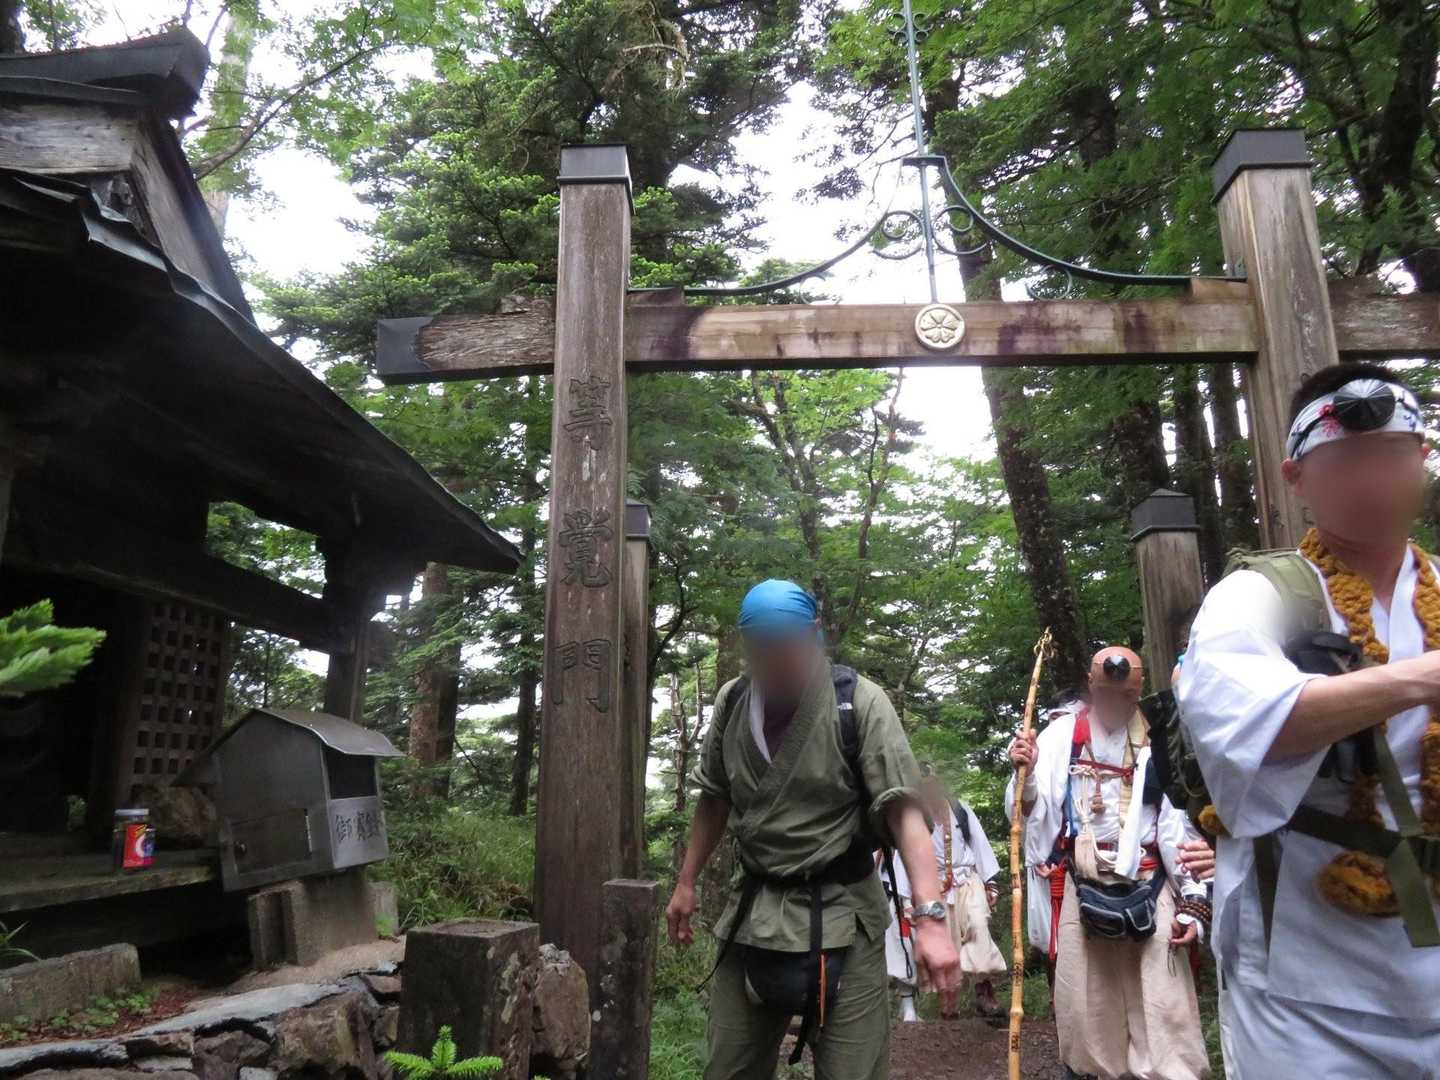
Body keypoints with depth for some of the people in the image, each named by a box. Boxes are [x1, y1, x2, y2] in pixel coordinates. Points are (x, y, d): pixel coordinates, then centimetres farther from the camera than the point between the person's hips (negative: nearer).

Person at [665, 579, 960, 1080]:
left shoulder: (859, 701, -12)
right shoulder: (731, 702, 3)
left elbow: (903, 809, -17)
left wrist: (929, 917, -26)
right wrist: (685, 884, 17)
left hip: (840, 917, -4)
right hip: (752, 915, 5)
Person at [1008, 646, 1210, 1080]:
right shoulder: (1061, 734, 2)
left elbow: (1185, 825, -1)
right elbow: (1033, 812, 5)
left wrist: (1192, 901, -3)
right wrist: (1026, 773, -14)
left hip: (1149, 889, -1)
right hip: (1082, 889, 2)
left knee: (1166, 1012, -2)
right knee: (1084, 1008, 8)